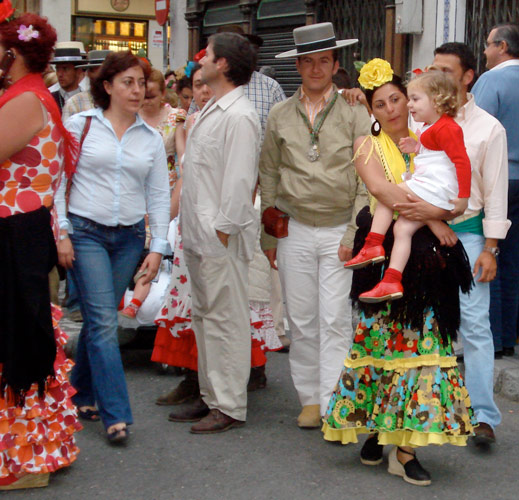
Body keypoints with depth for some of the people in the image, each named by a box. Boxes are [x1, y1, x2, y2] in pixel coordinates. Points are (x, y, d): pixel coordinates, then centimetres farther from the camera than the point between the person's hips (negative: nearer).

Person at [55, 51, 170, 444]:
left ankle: (82, 394, 27)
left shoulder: (151, 139, 8)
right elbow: (58, 181, 1)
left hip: (129, 237, 3)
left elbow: (159, 196, 9)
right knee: (104, 320, -10)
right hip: (86, 232, -3)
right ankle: (116, 413, -8)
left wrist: (157, 247, 3)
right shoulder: (80, 125, 0)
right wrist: (62, 232, -6)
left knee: (100, 318, 9)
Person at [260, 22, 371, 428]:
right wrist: (269, 234, 9)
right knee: (301, 320, 6)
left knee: (335, 320, -5)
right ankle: (310, 398, 19)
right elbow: (269, 178, 12)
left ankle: (333, 406, 0)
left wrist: (355, 234, -7)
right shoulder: (280, 116, 8)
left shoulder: (355, 113, 1)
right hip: (294, 230, 2)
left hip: (340, 232, -2)